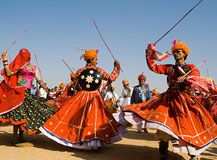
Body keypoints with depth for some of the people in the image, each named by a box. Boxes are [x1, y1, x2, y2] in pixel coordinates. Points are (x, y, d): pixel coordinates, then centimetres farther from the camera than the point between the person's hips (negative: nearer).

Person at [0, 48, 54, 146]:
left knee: (25, 114, 6)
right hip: (19, 93, -6)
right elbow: (8, 73, -9)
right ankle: (15, 138, -7)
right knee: (18, 114, -11)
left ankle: (20, 137, 14)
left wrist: (47, 89, 15)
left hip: (28, 93, 6)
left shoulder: (33, 68, 17)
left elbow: (39, 80, 19)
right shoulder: (19, 66, 3)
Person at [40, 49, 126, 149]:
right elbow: (111, 78, -2)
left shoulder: (80, 71, -2)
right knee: (94, 118, 4)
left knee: (78, 118, 9)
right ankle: (93, 142, 3)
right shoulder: (99, 71, -6)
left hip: (81, 98, 2)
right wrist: (116, 67, 9)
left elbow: (75, 86, 2)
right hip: (94, 99, -1)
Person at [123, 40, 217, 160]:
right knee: (164, 124, -5)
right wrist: (149, 54, -2)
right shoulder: (169, 68, 14)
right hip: (169, 99, 3)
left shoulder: (191, 67, 6)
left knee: (189, 126, -5)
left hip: (185, 100, -2)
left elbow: (196, 74, -16)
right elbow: (153, 67, 10)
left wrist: (186, 77, -36)